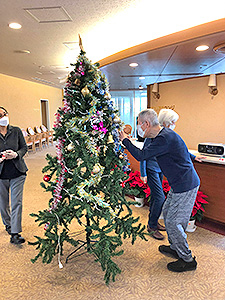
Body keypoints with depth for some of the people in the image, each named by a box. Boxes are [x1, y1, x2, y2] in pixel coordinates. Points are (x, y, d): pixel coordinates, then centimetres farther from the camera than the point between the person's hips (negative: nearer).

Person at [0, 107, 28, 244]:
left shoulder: (16, 131, -2)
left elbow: (24, 147, 4)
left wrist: (16, 154, -17)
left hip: (17, 173, 0)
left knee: (17, 203, -3)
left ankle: (15, 234, 4)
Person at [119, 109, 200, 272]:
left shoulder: (165, 138, -24)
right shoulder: (165, 134, 8)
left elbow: (141, 155, -23)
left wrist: (125, 140, -10)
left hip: (185, 186, -10)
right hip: (181, 184, 10)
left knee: (173, 221, -1)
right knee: (167, 212, 19)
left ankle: (188, 260, 17)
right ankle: (175, 248, 37)